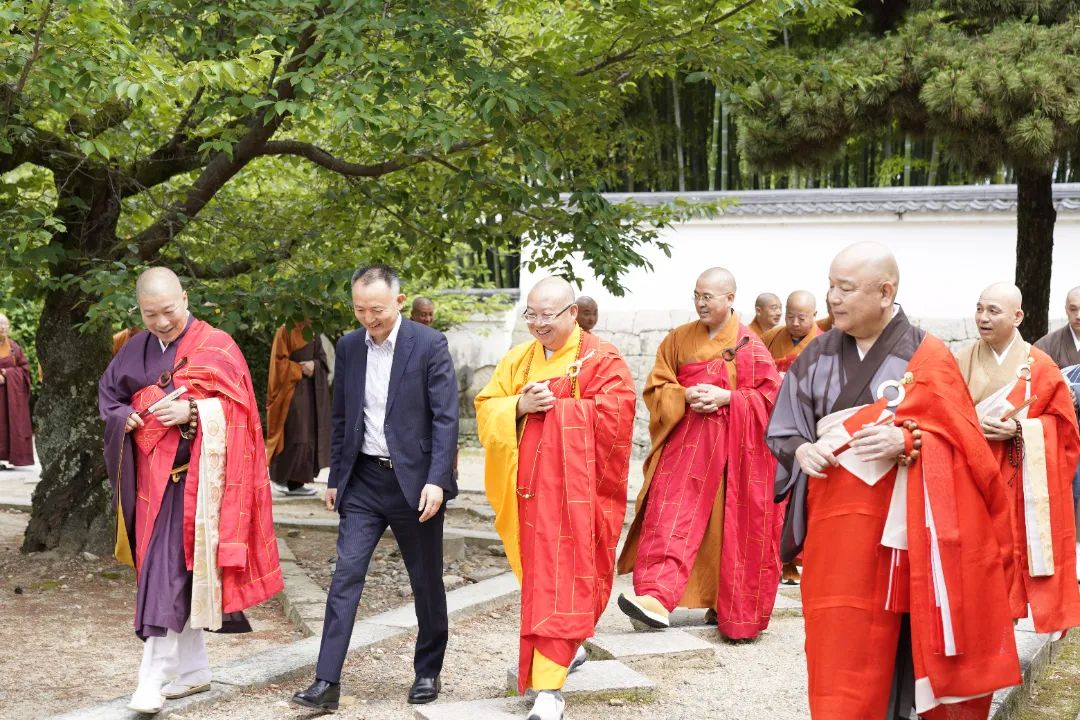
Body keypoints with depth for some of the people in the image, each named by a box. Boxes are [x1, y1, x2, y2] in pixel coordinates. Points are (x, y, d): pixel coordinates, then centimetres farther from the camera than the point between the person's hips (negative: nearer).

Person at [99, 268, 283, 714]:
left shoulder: (217, 347, -5)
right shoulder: (134, 351, 10)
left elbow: (237, 404, -9)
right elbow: (107, 396, 16)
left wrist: (192, 411, -24)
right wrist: (125, 418, -6)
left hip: (192, 474, -6)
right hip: (151, 474, 6)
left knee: (169, 571, -11)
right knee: (171, 573, 10)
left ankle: (153, 679, -10)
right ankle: (193, 669, 20)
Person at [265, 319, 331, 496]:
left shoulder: (311, 331, 13)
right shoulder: (286, 331, -7)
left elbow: (322, 357, 12)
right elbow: (279, 362, -11)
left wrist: (314, 365, -8)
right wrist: (300, 369, -15)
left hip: (312, 391, 7)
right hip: (292, 390, -7)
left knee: (309, 434, 4)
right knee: (294, 435, -10)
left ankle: (295, 481, 8)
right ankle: (285, 478, 0)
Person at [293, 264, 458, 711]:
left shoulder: (430, 345, -10)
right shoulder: (349, 347, 5)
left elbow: (446, 418, -12)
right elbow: (341, 418, 13)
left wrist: (436, 480, -19)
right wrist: (335, 477, 13)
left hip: (414, 480, -3)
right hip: (363, 479, 4)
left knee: (426, 583, 8)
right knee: (346, 575, -5)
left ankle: (428, 672, 25)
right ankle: (327, 683, -6)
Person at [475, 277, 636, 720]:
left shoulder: (601, 359, -5)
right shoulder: (518, 359, 11)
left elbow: (612, 413, -15)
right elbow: (486, 407, 8)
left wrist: (553, 408, -14)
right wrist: (521, 406, -13)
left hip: (575, 486, -6)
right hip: (531, 484, 6)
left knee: (561, 579, -9)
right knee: (539, 572, 15)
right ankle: (570, 648, 38)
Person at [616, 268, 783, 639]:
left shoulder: (749, 346, -2)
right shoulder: (680, 339, 7)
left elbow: (771, 396, -3)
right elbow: (656, 387, 8)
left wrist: (727, 397, -16)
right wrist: (685, 395, -12)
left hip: (734, 446, -2)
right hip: (686, 441, 2)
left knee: (732, 529, 2)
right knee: (671, 514, -12)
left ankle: (732, 607, 16)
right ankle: (657, 597, -20)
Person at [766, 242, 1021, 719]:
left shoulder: (928, 357, -2)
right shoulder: (817, 357, 8)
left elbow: (956, 440, -7)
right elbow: (783, 430, 9)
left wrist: (905, 440, -25)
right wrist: (803, 449, -14)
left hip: (903, 528, -3)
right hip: (835, 527, 3)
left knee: (901, 642, 0)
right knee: (838, 649, 1)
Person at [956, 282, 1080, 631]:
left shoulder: (1040, 367, -1)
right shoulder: (964, 362, 6)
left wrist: (1019, 429, -15)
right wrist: (974, 425, -15)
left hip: (1024, 482, -1)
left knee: (1022, 548, -2)